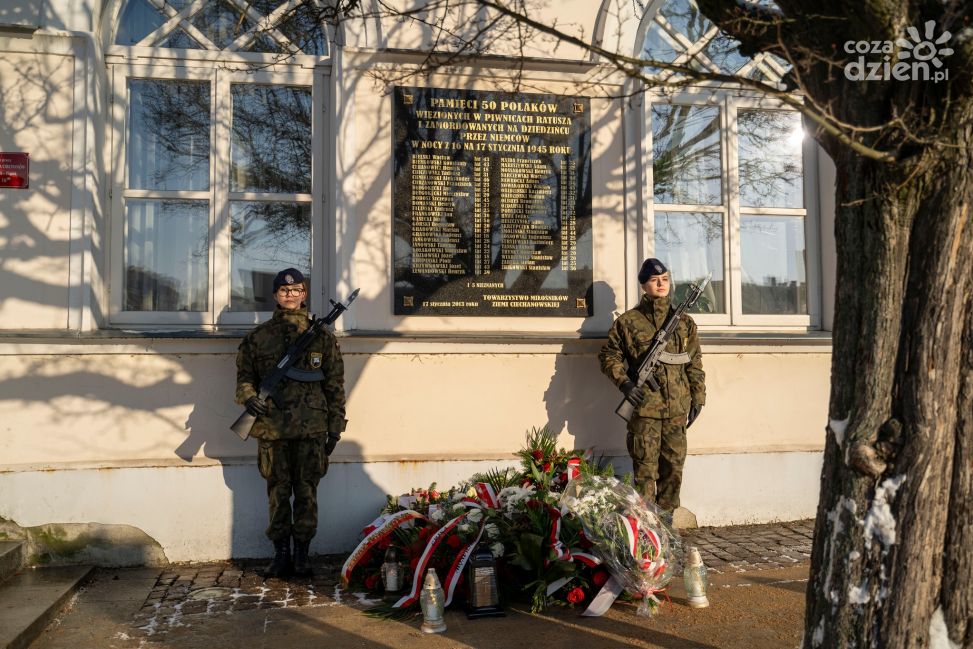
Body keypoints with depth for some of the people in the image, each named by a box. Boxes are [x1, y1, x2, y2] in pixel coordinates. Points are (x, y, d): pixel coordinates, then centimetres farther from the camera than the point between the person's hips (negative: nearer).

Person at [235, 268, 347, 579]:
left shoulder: (322, 336, 6)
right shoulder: (258, 336, 8)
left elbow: (335, 384, 7)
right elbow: (244, 375, 12)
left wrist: (335, 426, 3)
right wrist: (248, 397, -10)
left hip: (312, 427, -1)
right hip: (272, 426, 1)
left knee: (306, 491, 4)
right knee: (277, 491, 7)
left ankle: (302, 553, 15)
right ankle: (281, 553, 17)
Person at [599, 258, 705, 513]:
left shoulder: (685, 322, 11)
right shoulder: (628, 321, 0)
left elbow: (694, 364, 15)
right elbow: (608, 355, 4)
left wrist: (698, 397, 10)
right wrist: (624, 382, -11)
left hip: (677, 408, 4)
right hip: (644, 407, -4)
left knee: (674, 467, 10)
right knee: (646, 470, -2)